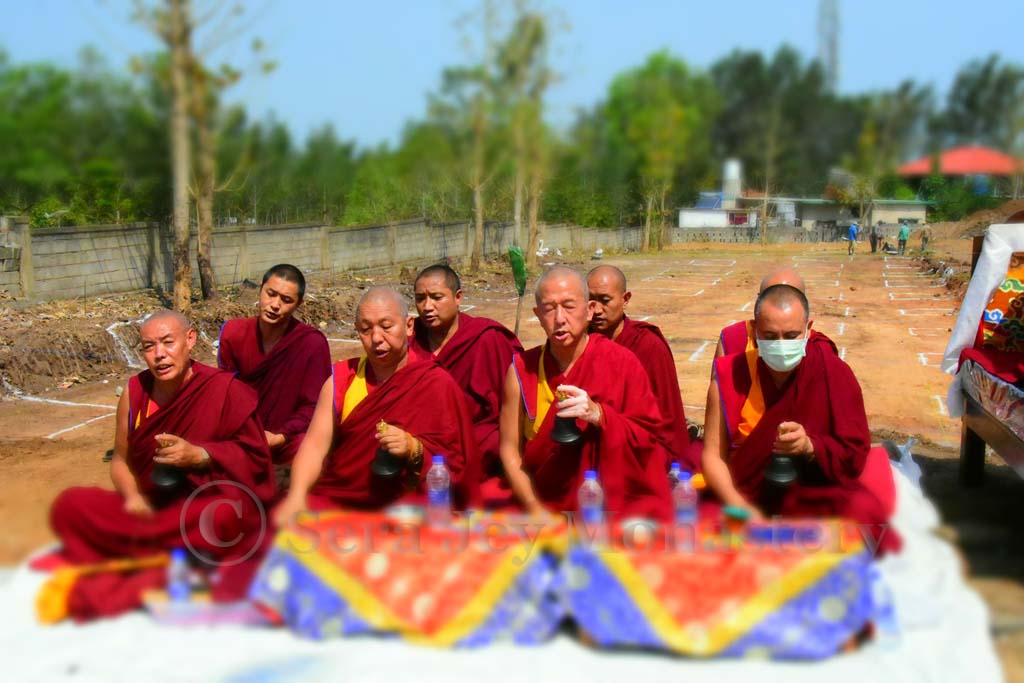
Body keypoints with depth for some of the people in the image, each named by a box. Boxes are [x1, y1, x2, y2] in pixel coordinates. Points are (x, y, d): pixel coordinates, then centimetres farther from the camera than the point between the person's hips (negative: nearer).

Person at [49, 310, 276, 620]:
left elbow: (255, 457, -6)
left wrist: (199, 455, -20)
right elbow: (121, 460, 13)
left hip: (208, 500, -4)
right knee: (70, 506, -16)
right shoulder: (135, 391, 3)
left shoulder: (226, 389, -8)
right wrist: (132, 496, -7)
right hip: (151, 507, 5)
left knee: (225, 515, -39)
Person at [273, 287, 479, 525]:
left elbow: (455, 464, -1)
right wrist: (297, 496, -16)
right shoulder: (342, 378, 10)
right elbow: (315, 444, 1)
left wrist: (414, 449, -20)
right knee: (287, 522, -20)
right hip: (335, 499, 4)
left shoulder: (437, 384, -1)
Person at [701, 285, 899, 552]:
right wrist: (739, 507, -20)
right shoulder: (730, 376, -3)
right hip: (746, 493, 0)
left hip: (815, 493, 0)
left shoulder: (834, 374, -5)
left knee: (863, 510, -30)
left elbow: (855, 457, -5)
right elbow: (713, 454, -4)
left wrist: (810, 447, -25)